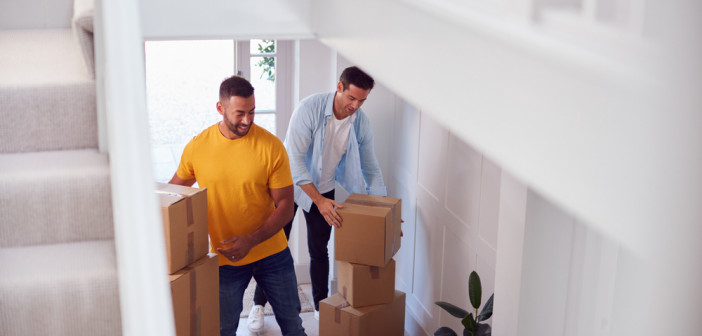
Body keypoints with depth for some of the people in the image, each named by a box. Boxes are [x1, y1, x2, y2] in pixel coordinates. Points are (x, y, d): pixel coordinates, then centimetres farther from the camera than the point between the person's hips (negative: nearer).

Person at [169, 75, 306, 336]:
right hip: (225, 258, 0)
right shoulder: (197, 147, -9)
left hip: (272, 253, 0)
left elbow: (285, 206, -11)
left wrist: (251, 241, -22)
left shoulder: (271, 146, -13)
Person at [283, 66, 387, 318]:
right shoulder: (310, 108, -28)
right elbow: (295, 157, -30)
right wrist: (319, 200, -35)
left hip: (324, 189, 3)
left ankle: (321, 306, 26)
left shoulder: (361, 123, -14)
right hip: (290, 183, -3)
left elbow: (370, 168, -3)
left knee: (319, 250, 11)